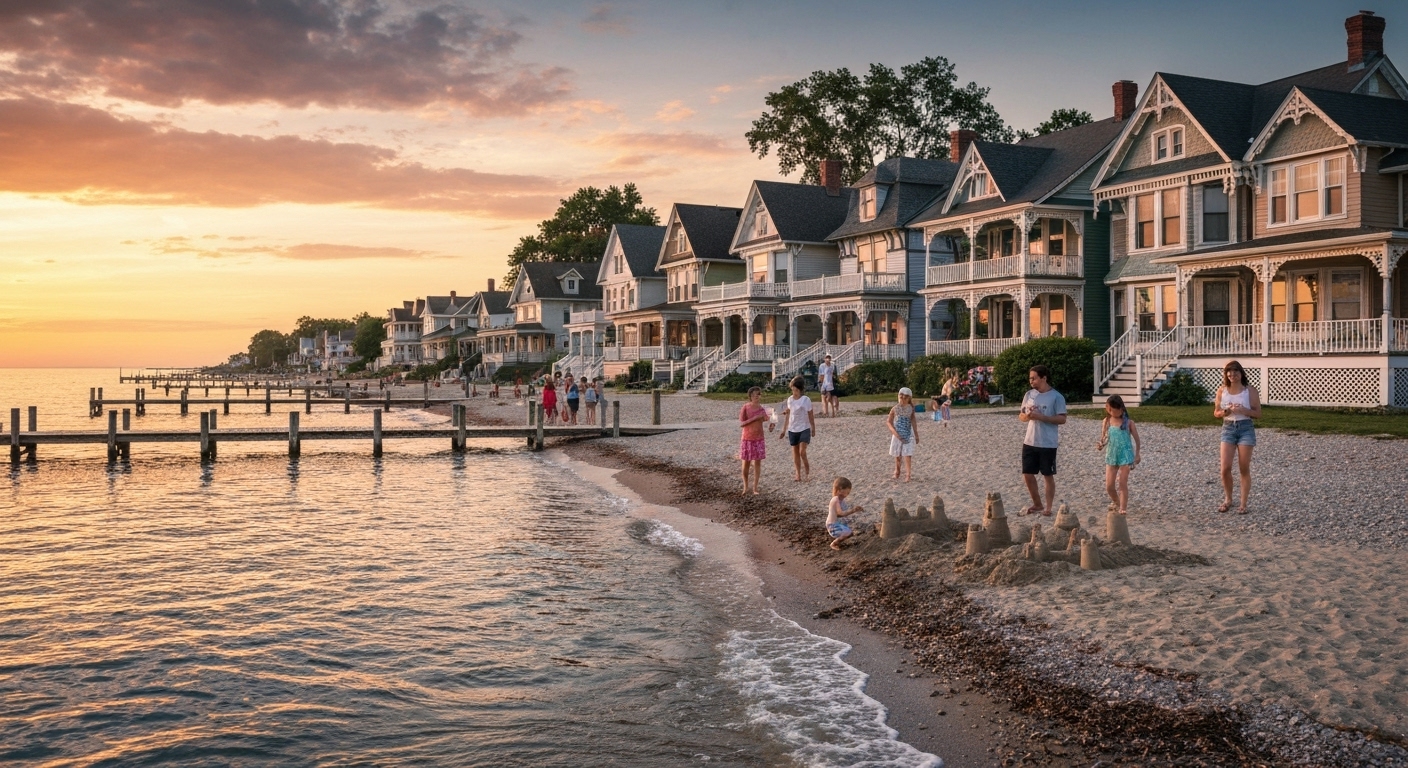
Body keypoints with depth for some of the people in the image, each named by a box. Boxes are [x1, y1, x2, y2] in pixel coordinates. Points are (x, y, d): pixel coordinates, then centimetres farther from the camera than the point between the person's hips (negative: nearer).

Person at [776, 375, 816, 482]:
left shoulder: (806, 400, -9)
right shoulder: (790, 399, 4)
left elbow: (811, 415, -3)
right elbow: (788, 415, 11)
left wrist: (813, 429, 1)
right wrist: (784, 430, 12)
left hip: (804, 429, -5)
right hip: (792, 429, 5)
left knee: (802, 452, -14)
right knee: (795, 452, 7)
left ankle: (807, 473, 2)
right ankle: (798, 475, 15)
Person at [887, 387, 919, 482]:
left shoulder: (910, 408, -1)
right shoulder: (895, 408, -4)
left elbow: (913, 421, 7)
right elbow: (889, 421, -2)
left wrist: (916, 435, 10)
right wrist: (894, 432, -15)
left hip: (908, 434, 0)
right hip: (898, 434, 0)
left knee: (907, 455, -9)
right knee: (897, 455, 10)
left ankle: (908, 474, -13)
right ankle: (897, 472, 27)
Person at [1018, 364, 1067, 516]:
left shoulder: (1056, 397, -9)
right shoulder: (1029, 394, 8)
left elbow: (1062, 419, -13)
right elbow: (1021, 416, 13)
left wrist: (1041, 417, -22)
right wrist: (1027, 416, -11)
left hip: (1048, 444, -5)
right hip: (1029, 442, 5)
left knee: (1048, 476, 4)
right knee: (1027, 474, 7)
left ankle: (1048, 507, 13)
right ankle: (1037, 504, 23)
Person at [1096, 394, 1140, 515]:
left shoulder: (1128, 423, -7)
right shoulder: (1106, 422, -1)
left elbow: (1136, 438, 3)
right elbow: (1104, 438, 4)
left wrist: (1137, 454, 7)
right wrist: (1101, 445, -17)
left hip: (1125, 456, -3)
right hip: (1111, 456, 3)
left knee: (1123, 484, -2)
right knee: (1109, 486, 3)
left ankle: (1123, 508, 5)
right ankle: (1116, 502, 31)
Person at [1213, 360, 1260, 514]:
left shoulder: (1250, 390, -5)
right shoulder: (1222, 390, 3)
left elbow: (1258, 413, -3)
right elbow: (1216, 412, 9)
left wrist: (1243, 410, -20)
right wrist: (1225, 412, -13)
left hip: (1246, 428, -2)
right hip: (1228, 428, 2)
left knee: (1244, 469, 2)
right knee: (1225, 468, -4)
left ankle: (1243, 504, 11)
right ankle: (1228, 499, 17)